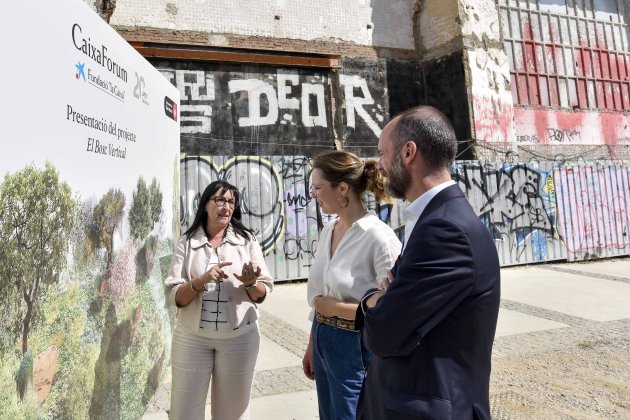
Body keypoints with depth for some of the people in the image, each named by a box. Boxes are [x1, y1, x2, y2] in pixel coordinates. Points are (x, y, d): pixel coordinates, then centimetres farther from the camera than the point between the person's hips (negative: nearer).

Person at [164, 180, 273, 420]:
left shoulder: (247, 240, 0)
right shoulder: (187, 242, -1)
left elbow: (263, 293, 0)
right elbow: (173, 297, -5)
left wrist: (250, 283, -22)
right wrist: (202, 280, -23)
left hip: (239, 338, 0)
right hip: (191, 337, 0)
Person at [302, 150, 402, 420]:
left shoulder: (378, 237, -22)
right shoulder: (328, 231, 2)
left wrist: (337, 307, -17)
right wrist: (312, 346, 14)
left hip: (356, 348, -7)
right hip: (324, 342, 7)